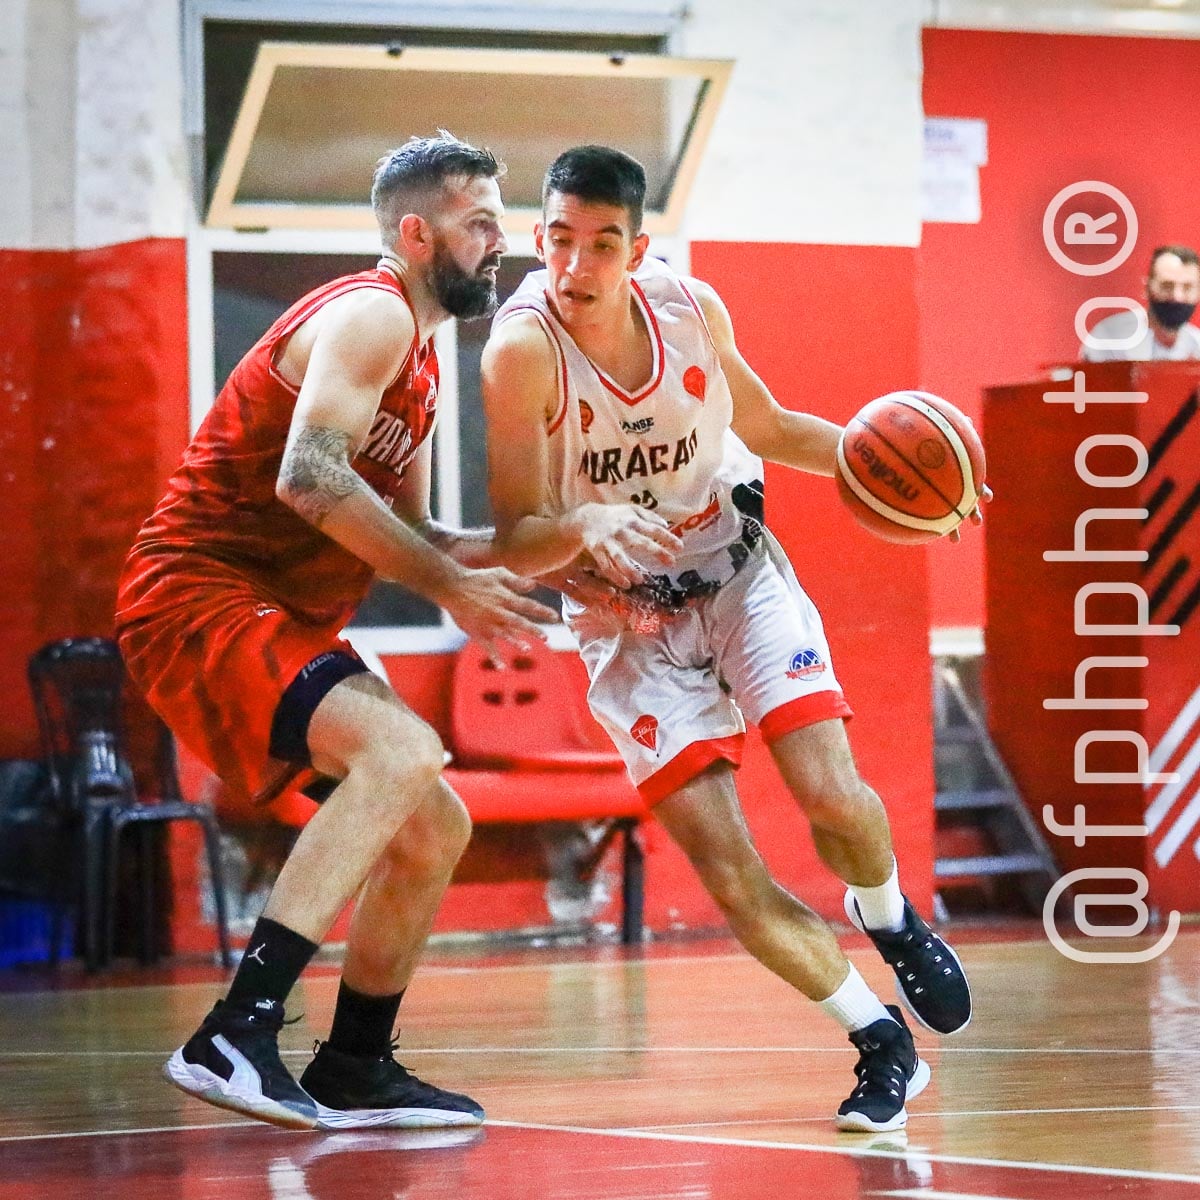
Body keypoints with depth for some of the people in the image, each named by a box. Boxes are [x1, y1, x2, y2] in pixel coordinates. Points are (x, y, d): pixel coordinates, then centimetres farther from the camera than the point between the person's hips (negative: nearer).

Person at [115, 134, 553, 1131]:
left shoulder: (416, 357, 20)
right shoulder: (371, 315, -13)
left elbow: (407, 533, 25)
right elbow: (309, 477, -28)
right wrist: (452, 587, -23)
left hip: (283, 624, 11)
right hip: (199, 597, -11)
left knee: (433, 831, 14)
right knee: (405, 750, -30)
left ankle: (354, 1070, 25)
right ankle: (235, 1035, -35)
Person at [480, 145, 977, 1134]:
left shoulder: (691, 308, -11)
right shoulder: (523, 350, -24)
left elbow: (767, 428, 10)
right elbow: (517, 548, -23)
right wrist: (584, 527, -45)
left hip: (735, 564, 2)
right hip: (625, 615, -2)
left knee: (829, 793, -16)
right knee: (725, 869, -12)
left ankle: (892, 923, 19)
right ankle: (883, 1046, 6)